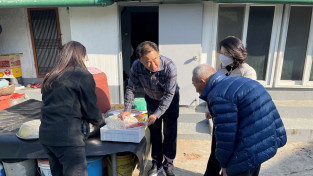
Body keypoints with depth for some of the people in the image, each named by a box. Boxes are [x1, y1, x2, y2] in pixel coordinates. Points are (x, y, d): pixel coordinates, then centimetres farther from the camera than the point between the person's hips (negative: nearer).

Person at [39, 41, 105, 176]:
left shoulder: (50, 77, 13)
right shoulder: (83, 76, -8)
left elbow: (53, 105, 17)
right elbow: (91, 109, -5)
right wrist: (100, 122, 15)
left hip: (46, 135, 8)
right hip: (68, 138, -7)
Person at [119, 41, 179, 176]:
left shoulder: (169, 66, -36)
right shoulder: (136, 66, -27)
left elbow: (169, 94, -31)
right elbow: (131, 88, -15)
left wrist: (157, 114, -37)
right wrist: (127, 110, -24)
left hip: (170, 99, -2)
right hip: (151, 98, 3)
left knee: (170, 132, 1)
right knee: (154, 131, 9)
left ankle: (168, 164, 19)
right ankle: (157, 163, 26)